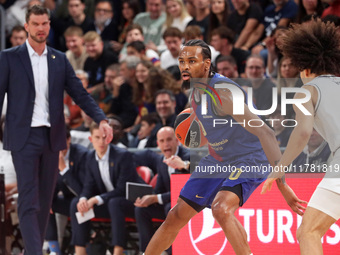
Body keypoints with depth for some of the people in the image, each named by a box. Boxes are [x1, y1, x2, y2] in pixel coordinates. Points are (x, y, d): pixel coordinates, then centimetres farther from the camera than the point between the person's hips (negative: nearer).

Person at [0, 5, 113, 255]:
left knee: (45, 199, 8)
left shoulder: (60, 60, 10)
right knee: (28, 200, -11)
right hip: (24, 137, -4)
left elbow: (80, 94, 8)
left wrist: (102, 119, -7)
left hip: (52, 137, 4)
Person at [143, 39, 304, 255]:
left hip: (248, 161, -8)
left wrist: (281, 182, -39)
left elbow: (265, 133, -34)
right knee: (176, 217, 9)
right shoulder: (196, 90, -2)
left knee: (221, 209, -35)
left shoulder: (222, 92, -29)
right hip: (217, 160, 8)